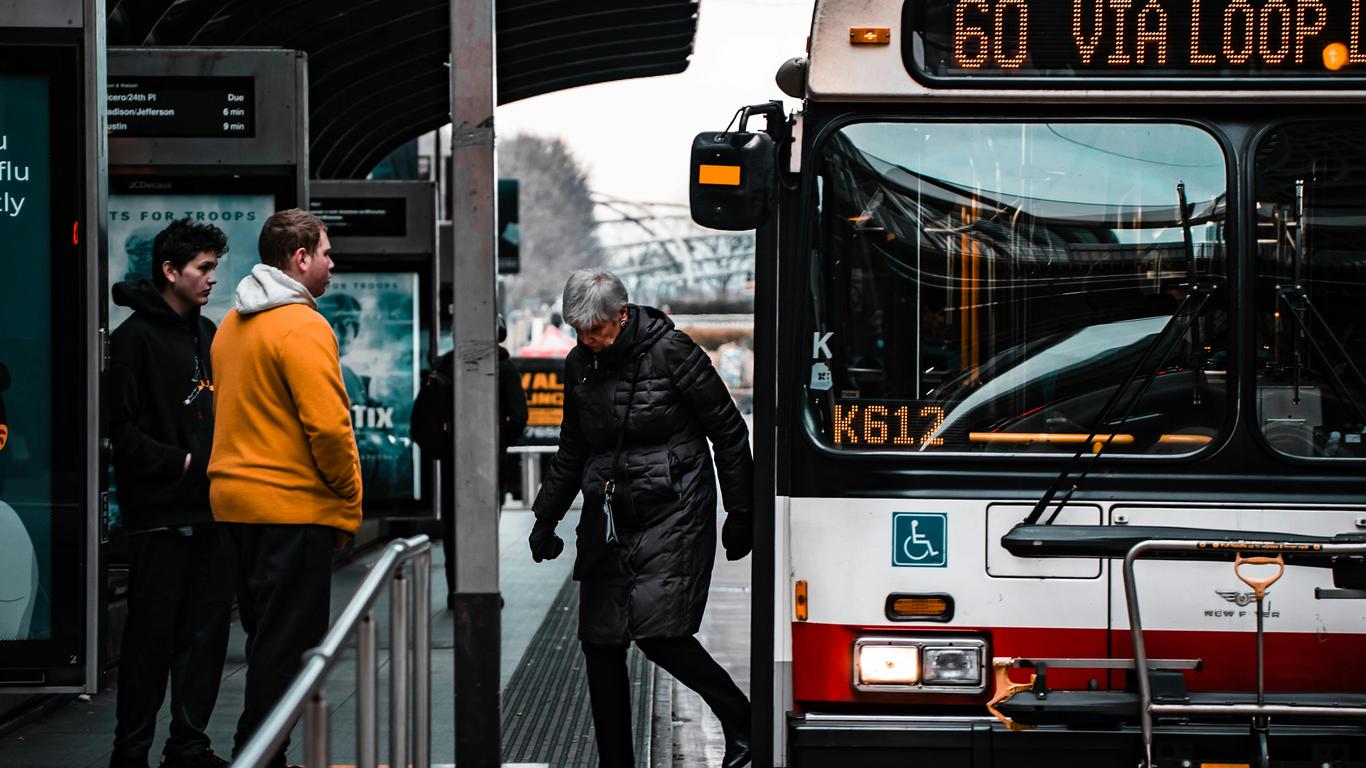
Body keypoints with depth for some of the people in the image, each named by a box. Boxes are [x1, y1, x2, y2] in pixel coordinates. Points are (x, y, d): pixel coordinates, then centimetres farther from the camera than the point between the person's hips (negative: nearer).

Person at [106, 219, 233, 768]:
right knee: (152, 633, -4)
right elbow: (121, 428, -12)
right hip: (158, 512, -7)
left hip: (209, 508, 7)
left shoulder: (207, 334, 17)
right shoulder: (136, 337, -7)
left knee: (207, 627, 8)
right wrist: (181, 463, -14)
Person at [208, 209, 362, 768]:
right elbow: (328, 427, -21)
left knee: (264, 635, 16)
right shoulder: (303, 327, -14)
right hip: (293, 506, -9)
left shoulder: (232, 324, 15)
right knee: (287, 645, -4)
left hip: (234, 500, 9)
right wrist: (349, 501, -8)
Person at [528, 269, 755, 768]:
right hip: (608, 517, 6)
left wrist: (741, 515, -3)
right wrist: (545, 519, 18)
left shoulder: (671, 351, -10)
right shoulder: (580, 365, 7)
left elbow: (728, 432, -4)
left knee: (658, 631, -17)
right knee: (599, 642, 1)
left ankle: (742, 721, 4)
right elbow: (572, 451, 21)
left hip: (672, 512, -6)